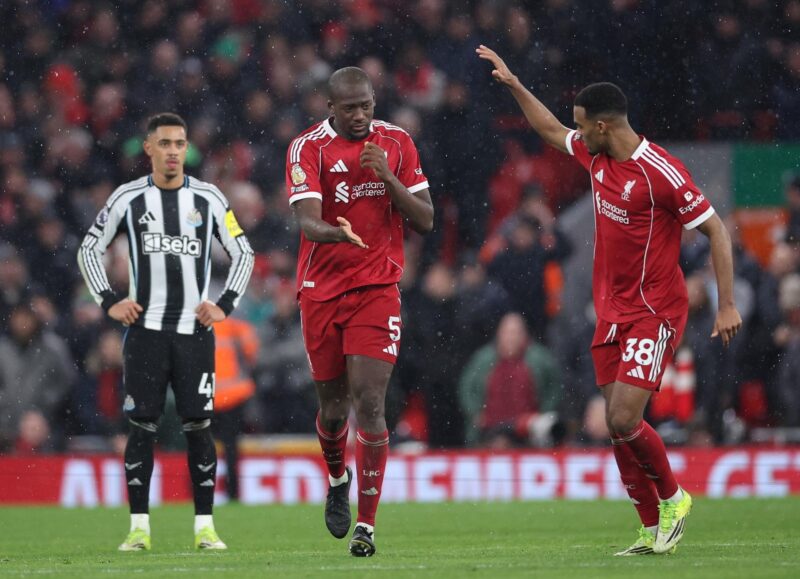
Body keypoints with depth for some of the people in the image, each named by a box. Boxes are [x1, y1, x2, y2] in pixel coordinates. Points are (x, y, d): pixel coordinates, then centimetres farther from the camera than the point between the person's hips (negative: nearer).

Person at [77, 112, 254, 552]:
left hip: (195, 331, 0)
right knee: (142, 428, -2)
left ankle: (204, 527, 1)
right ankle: (139, 528, 2)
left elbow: (243, 254, 12)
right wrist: (108, 301, 1)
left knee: (199, 427, -3)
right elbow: (89, 250, 12)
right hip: (146, 330, 0)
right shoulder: (128, 198, 3)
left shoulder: (208, 199, 4)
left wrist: (225, 305, 1)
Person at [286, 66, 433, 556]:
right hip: (322, 290, 0)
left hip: (379, 288, 0)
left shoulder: (397, 143, 2)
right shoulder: (308, 148, -6)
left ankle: (367, 524, -9)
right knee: (334, 406, 8)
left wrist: (387, 176, -13)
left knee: (370, 405, -12)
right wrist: (336, 234, -41)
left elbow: (425, 221, 2)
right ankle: (338, 480, 42)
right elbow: (308, 221, -18)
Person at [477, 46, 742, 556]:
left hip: (655, 312, -8)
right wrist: (514, 84, 25)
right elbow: (551, 130, 27)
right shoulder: (596, 156, 6)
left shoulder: (661, 172, -18)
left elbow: (717, 230, -13)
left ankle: (673, 498, 8)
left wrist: (727, 304, -16)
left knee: (624, 420, -16)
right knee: (617, 426, 2)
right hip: (612, 312, 8)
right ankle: (654, 531, 10)